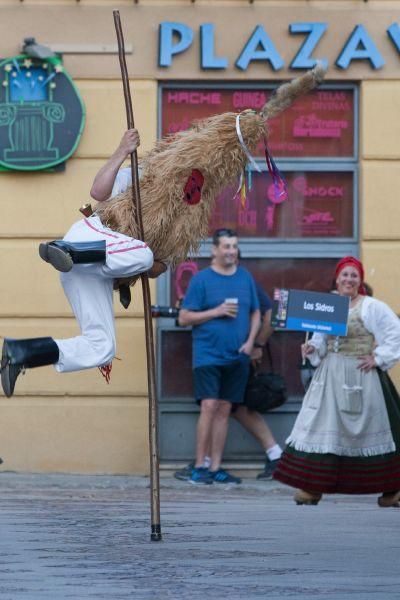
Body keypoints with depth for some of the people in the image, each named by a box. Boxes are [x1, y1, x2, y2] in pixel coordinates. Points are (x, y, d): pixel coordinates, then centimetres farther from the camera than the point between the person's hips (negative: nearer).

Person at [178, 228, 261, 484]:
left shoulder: (245, 278, 9)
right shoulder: (202, 279, -2)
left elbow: (255, 314, 16)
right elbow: (184, 318, -3)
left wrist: (250, 341, 0)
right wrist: (217, 312, -13)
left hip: (237, 357, 4)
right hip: (208, 354, -4)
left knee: (224, 410, 6)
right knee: (209, 406, -13)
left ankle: (216, 468, 10)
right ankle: (199, 467, -7)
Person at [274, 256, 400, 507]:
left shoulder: (372, 307, -6)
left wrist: (378, 358, -12)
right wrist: (313, 348, -3)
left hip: (361, 378, -5)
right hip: (330, 377, 5)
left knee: (369, 429, 1)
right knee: (322, 428, 0)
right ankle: (312, 487, 3)